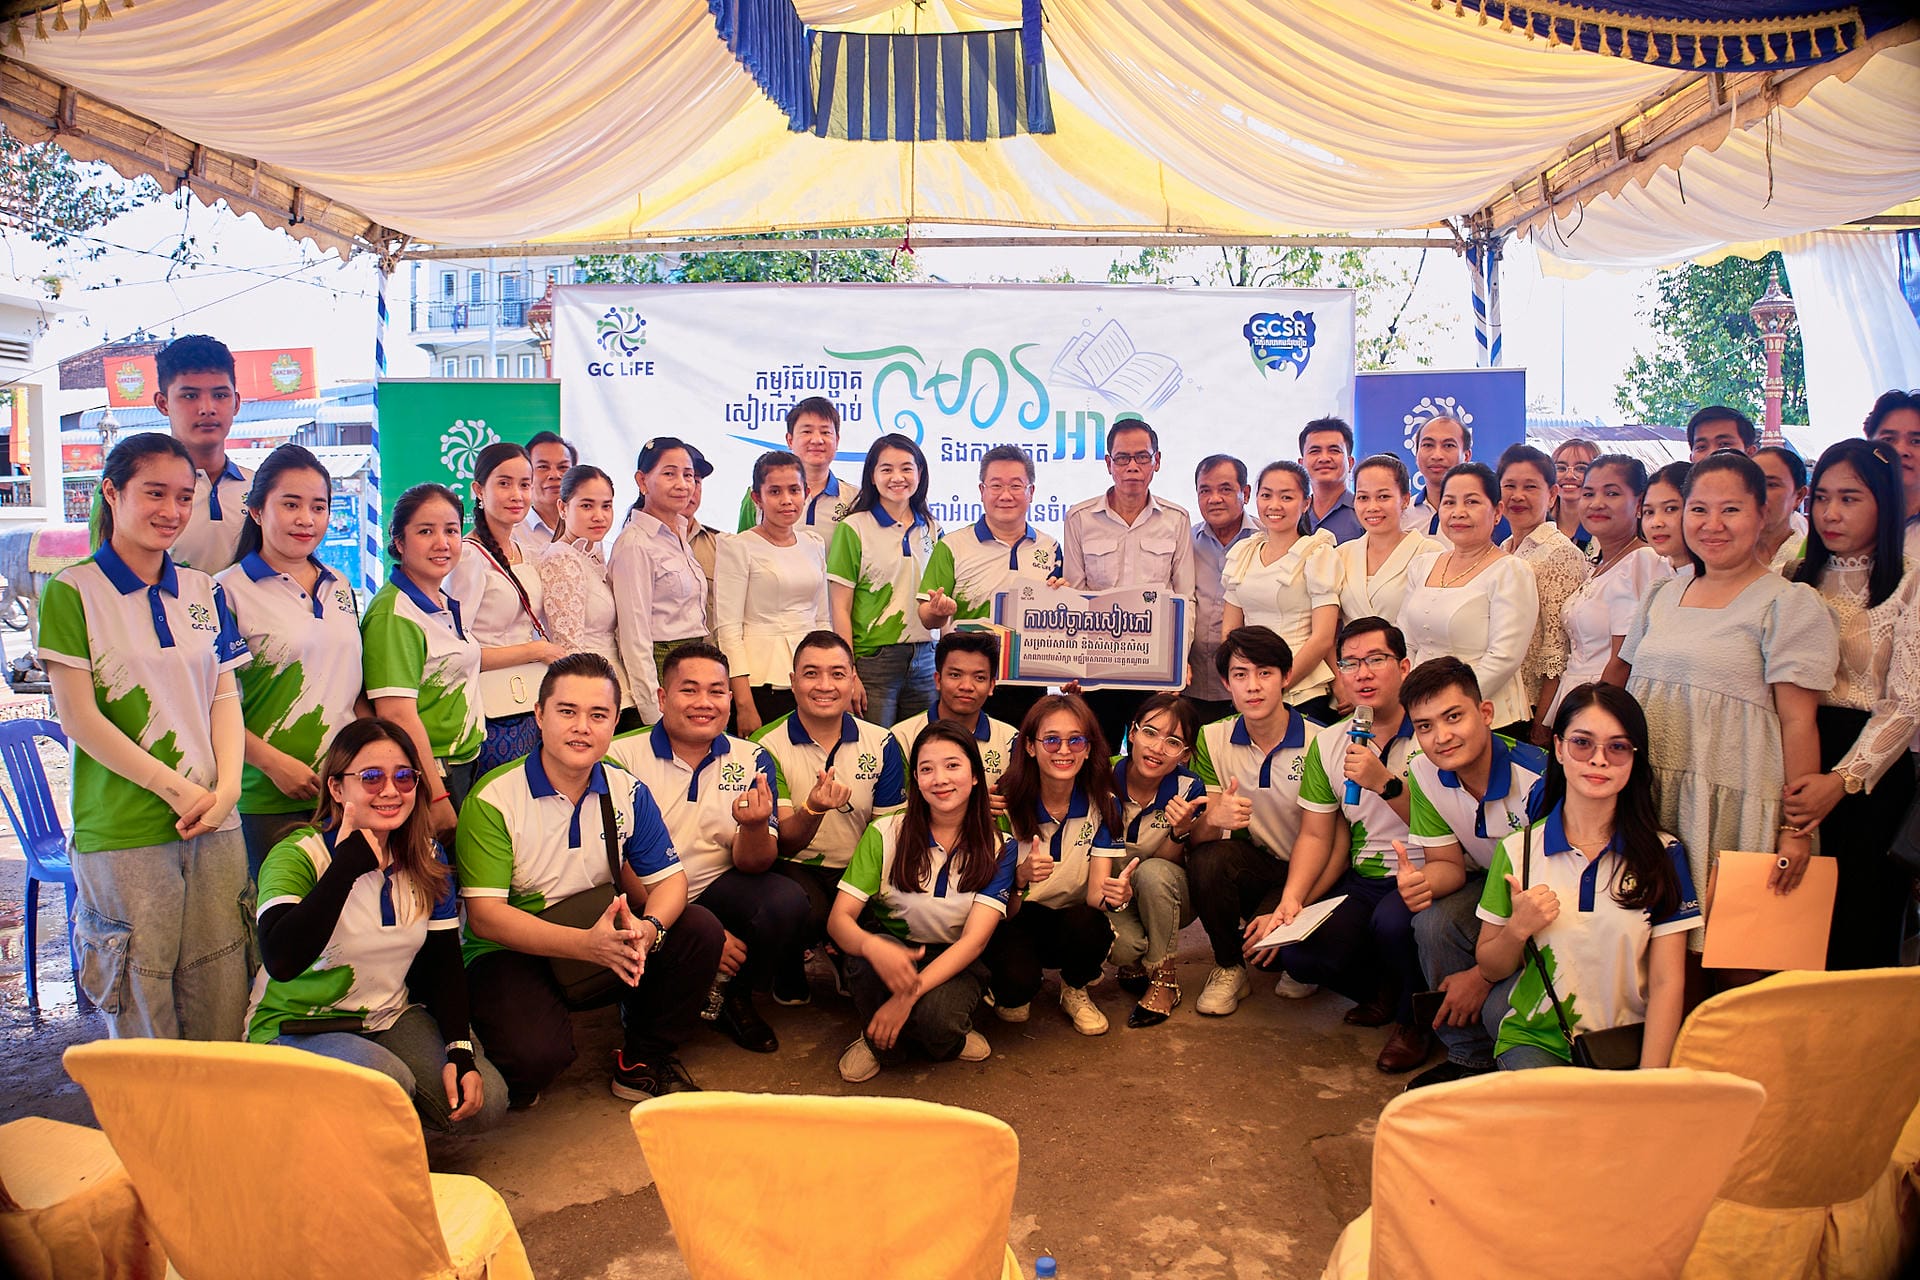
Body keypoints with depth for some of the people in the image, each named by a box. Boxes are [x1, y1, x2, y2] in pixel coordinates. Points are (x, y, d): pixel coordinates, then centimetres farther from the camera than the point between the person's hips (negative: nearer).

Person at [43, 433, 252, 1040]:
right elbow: (78, 716, -7)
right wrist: (177, 788, -11)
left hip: (215, 829, 4)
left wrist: (226, 786, -5)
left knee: (223, 1007, 6)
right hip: (122, 835, -4)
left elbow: (225, 696, 11)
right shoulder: (72, 592, -3)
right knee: (142, 1017, 3)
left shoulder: (204, 591, 11)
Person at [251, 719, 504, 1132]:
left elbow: (444, 962, 3)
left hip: (391, 1019, 5)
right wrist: (349, 862, -34)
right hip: (295, 1029, -5)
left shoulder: (426, 857, 1)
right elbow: (281, 961, -35)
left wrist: (460, 1052, -11)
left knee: (483, 1102, -17)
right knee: (389, 1082, -34)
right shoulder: (299, 856, -17)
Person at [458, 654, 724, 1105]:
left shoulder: (627, 792, -2)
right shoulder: (493, 800, -16)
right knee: (537, 1054, -32)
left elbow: (669, 879, -3)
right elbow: (484, 916, -21)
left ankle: (642, 1064, 4)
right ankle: (519, 1079, 8)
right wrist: (587, 944, -34)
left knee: (702, 931, -17)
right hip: (513, 953, -4)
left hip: (607, 940, 5)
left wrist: (649, 926, -29)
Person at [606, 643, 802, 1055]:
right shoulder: (622, 757, -9)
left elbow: (753, 864, -4)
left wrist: (754, 825, -30)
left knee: (787, 902, -25)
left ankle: (733, 996, 5)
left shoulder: (751, 761, 2)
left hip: (716, 892, 3)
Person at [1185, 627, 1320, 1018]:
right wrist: (1213, 819, -32)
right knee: (1207, 859, -29)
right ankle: (1228, 969, -2)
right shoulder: (1212, 740, -4)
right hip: (1250, 864, 3)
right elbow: (1198, 836, -7)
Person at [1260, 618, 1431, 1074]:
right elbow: (1316, 835, 5)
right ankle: (1385, 991, 16)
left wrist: (1385, 783, -28)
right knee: (1299, 954, -18)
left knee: (1391, 920, -36)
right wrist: (1291, 899, -9)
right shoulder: (1329, 742, 6)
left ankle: (1416, 1016, -1)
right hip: (1362, 880, 5)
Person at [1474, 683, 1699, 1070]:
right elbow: (1489, 970, 8)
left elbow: (1667, 982, -4)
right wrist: (1518, 929, -13)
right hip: (1536, 1039, 0)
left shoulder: (1663, 854, 1)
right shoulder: (1518, 849, 1)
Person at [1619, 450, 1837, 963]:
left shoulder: (1789, 603, -4)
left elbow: (1798, 722, -9)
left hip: (1732, 805, -5)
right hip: (1652, 801, 5)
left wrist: (1798, 828, -12)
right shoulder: (1663, 596, 14)